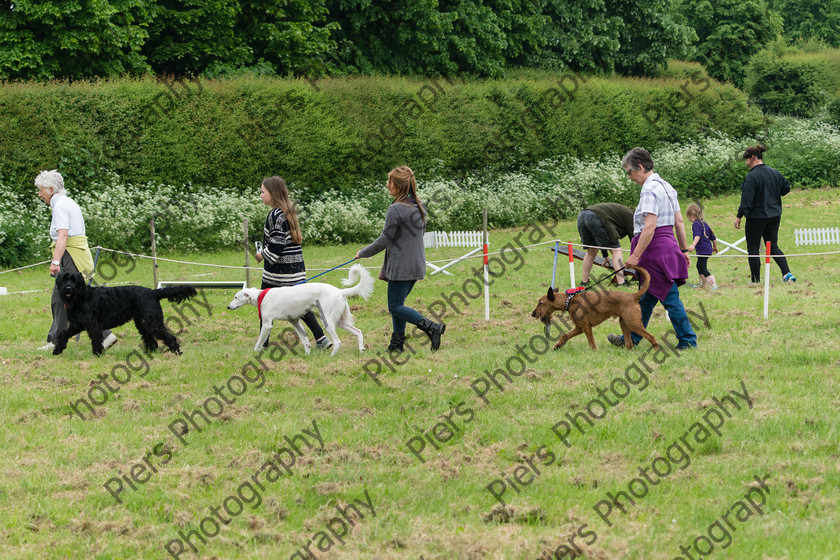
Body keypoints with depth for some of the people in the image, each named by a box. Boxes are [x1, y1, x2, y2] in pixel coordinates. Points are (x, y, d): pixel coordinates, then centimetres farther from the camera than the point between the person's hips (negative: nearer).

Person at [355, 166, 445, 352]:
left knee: (395, 307, -3)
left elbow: (385, 240, -14)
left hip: (401, 267, -9)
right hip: (417, 264, 9)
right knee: (397, 303, 16)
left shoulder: (396, 209, -18)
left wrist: (363, 253, 1)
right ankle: (397, 342, 14)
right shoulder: (419, 206, 8)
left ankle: (432, 327, -17)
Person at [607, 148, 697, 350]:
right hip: (668, 245, 10)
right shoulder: (666, 186, 14)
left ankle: (688, 340, -2)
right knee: (646, 297, 18)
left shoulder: (649, 190, -16)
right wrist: (684, 250, 20)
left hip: (655, 248, -10)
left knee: (670, 298, -4)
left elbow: (650, 226, -23)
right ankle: (631, 338, 27)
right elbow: (679, 222, 16)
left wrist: (636, 255, -21)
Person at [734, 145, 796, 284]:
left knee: (753, 249, 5)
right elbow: (786, 187, 14)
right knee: (773, 247, 12)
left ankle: (755, 280, 6)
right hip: (774, 216, 7)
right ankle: (787, 273, -5)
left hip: (756, 217, -7)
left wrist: (739, 217, -14)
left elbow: (746, 199, -20)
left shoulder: (752, 176, -18)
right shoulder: (774, 173, 4)